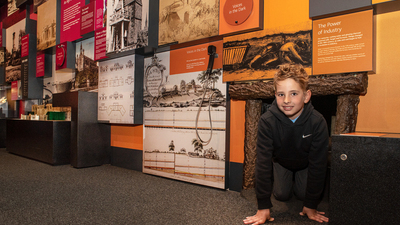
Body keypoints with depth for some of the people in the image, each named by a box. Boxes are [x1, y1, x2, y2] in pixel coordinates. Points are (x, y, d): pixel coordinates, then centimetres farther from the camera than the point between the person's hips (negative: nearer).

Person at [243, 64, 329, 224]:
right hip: (281, 161, 0)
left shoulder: (317, 122, -35)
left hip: (306, 163, 0)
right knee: (281, 195, -5)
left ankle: (298, 179, 28)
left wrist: (310, 206, -22)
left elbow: (317, 164, -26)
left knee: (304, 194, -6)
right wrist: (263, 207, -31)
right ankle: (288, 179, 29)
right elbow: (263, 162, -33)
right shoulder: (267, 121, -36)